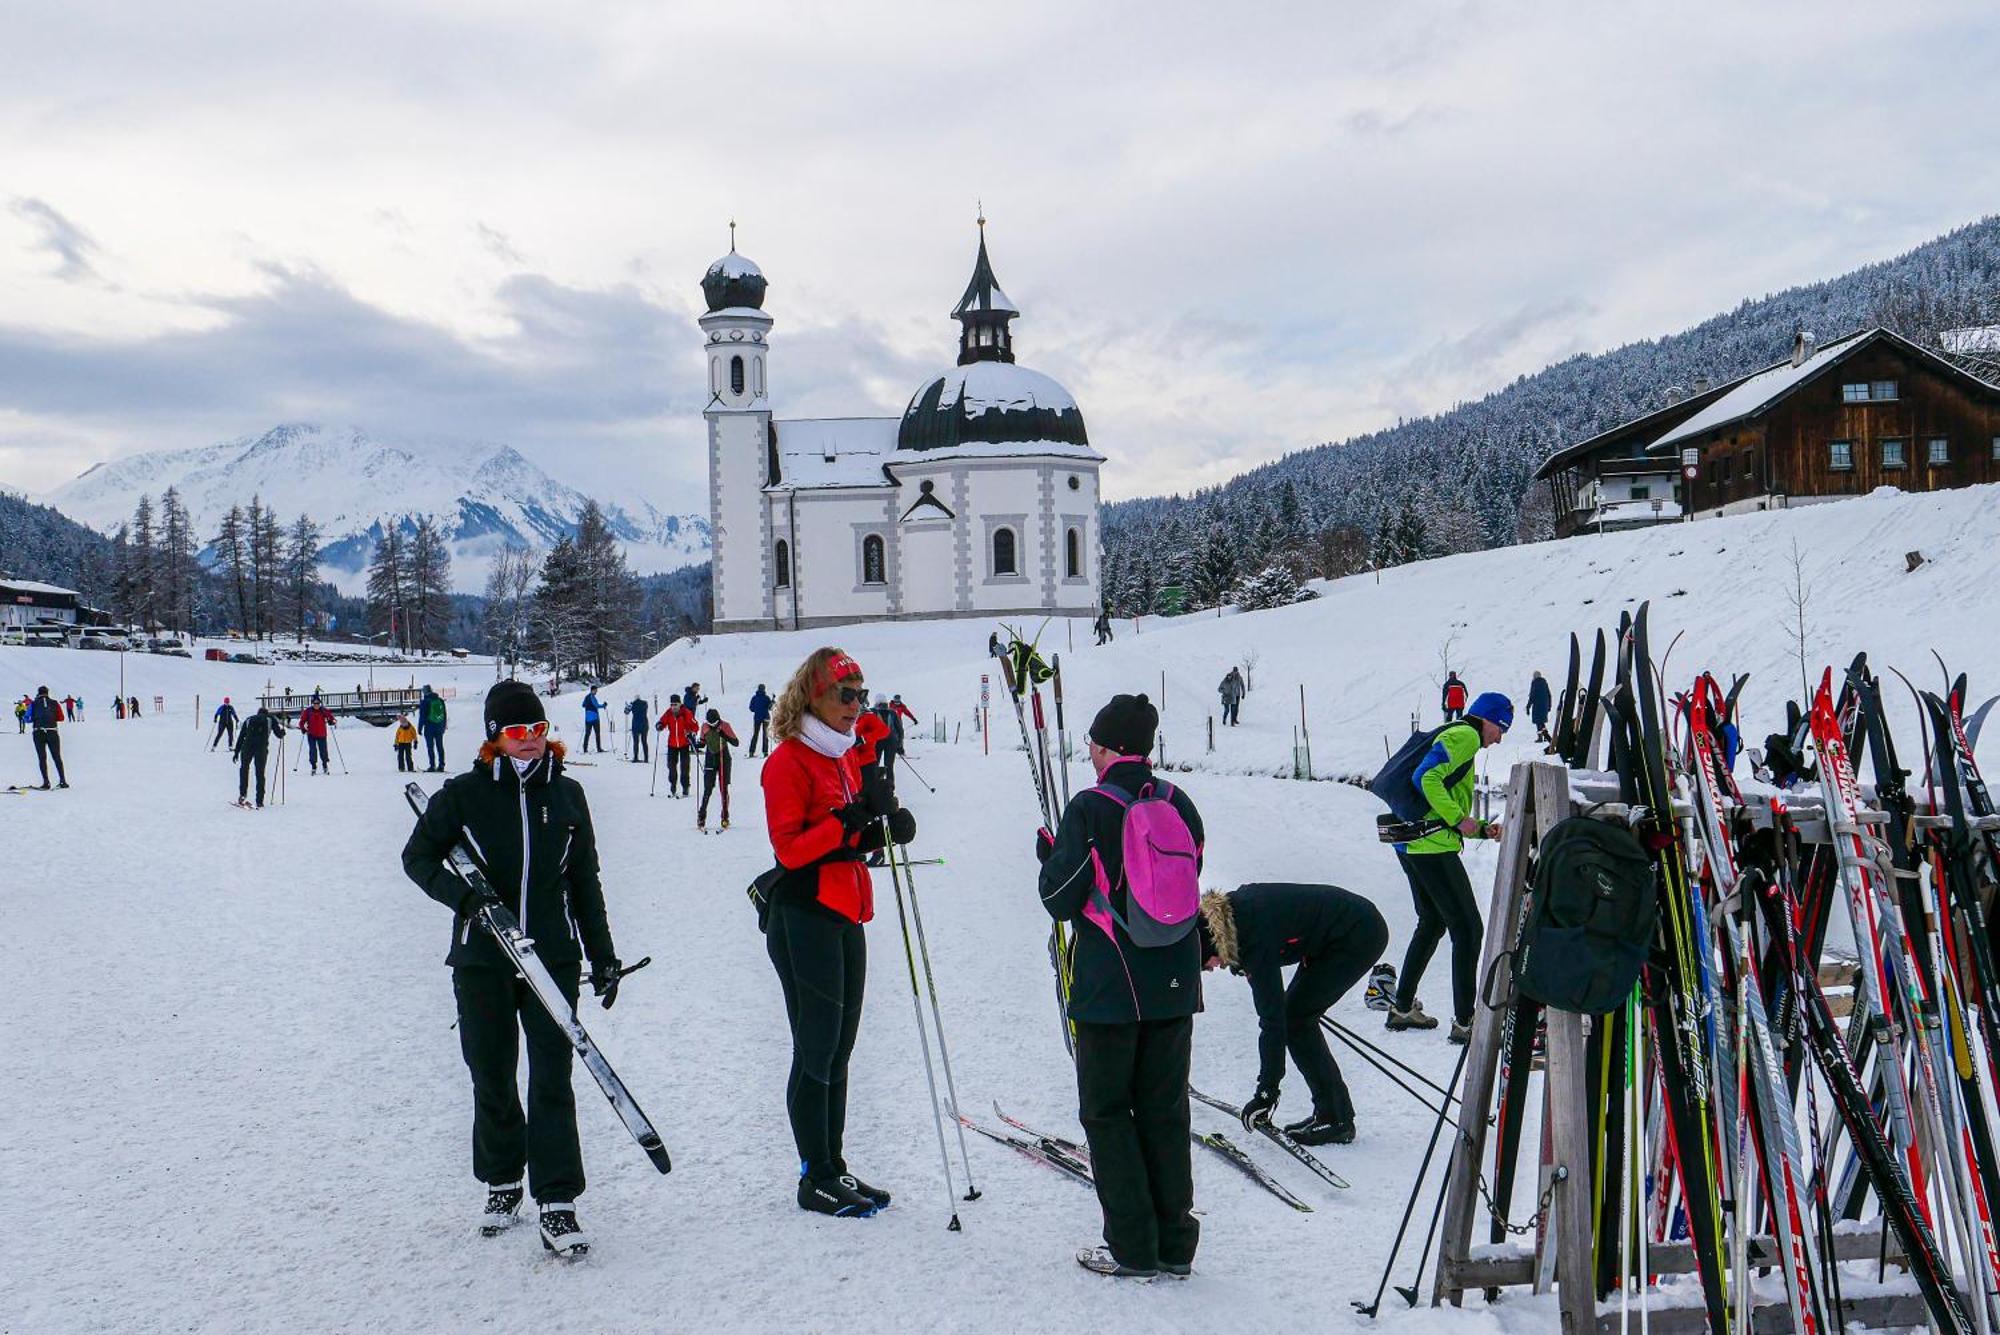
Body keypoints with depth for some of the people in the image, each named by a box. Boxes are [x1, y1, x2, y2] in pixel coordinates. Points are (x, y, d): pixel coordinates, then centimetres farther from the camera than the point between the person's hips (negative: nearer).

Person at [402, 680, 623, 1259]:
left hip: (553, 957, 0)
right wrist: (463, 895, -15)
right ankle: (502, 1181, 31)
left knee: (553, 1078, -7)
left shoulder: (566, 794, 6)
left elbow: (585, 880, 12)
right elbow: (418, 857, 4)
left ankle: (557, 1203, -5)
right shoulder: (465, 794, -1)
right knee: (492, 1078, 10)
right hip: (482, 961, 0)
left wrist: (602, 955, 12)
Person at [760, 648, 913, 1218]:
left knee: (838, 1049, 12)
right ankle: (816, 1179, 5)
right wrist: (851, 818, -27)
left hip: (844, 914, 8)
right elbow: (790, 847, -17)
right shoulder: (789, 760, -10)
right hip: (803, 918, -8)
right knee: (817, 1049, -3)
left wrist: (884, 827, -1)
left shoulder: (846, 757, 15)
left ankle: (834, 1167, 20)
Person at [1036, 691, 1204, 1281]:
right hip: (1174, 987, 5)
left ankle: (1133, 1248, 7)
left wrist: (1048, 853, 7)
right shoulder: (1180, 804, 2)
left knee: (1107, 1113, 7)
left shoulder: (1089, 809, -15)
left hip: (1110, 990, -5)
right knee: (1165, 1110, 14)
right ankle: (1174, 1243, 18)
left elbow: (1062, 900, -11)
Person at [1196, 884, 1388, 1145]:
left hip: (1360, 936, -9)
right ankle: (1329, 1112, 14)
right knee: (1297, 1015, 8)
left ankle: (1336, 1120, -1)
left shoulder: (1256, 938, -28)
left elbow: (1272, 1022, -26)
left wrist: (1267, 1091, -23)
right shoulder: (1230, 908, -6)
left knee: (1294, 1018, -7)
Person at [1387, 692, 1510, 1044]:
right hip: (1433, 847, -10)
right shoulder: (1465, 735, -7)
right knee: (1467, 928, -6)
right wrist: (1459, 820, -18)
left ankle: (1402, 1008, 29)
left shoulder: (1457, 737, 24)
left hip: (1412, 845, 10)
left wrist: (1481, 829, 13)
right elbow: (1427, 778, -22)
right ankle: (1464, 1021, -6)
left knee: (1433, 923, 23)